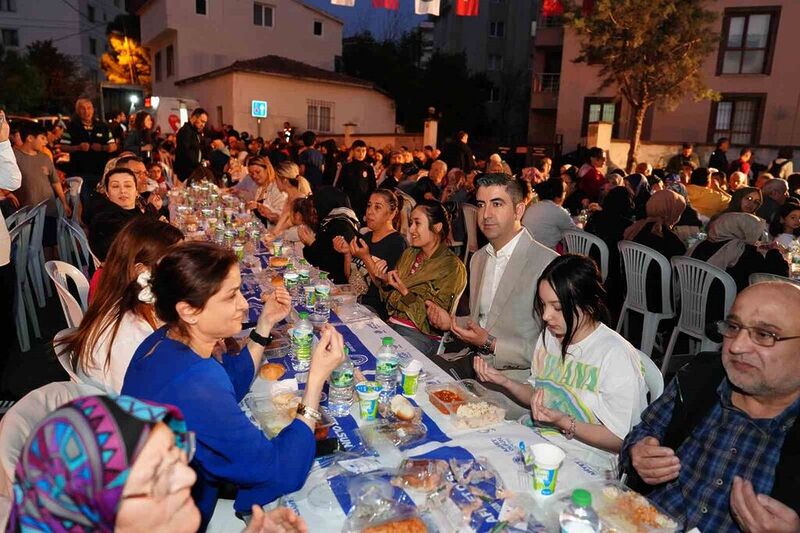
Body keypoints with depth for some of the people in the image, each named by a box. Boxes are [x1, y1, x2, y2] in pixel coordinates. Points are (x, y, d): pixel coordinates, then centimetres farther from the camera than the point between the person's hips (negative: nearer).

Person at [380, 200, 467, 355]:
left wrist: (405, 293, -18)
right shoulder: (409, 254, 12)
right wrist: (386, 282, -3)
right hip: (392, 325, 7)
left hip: (422, 335, -6)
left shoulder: (451, 267, -9)